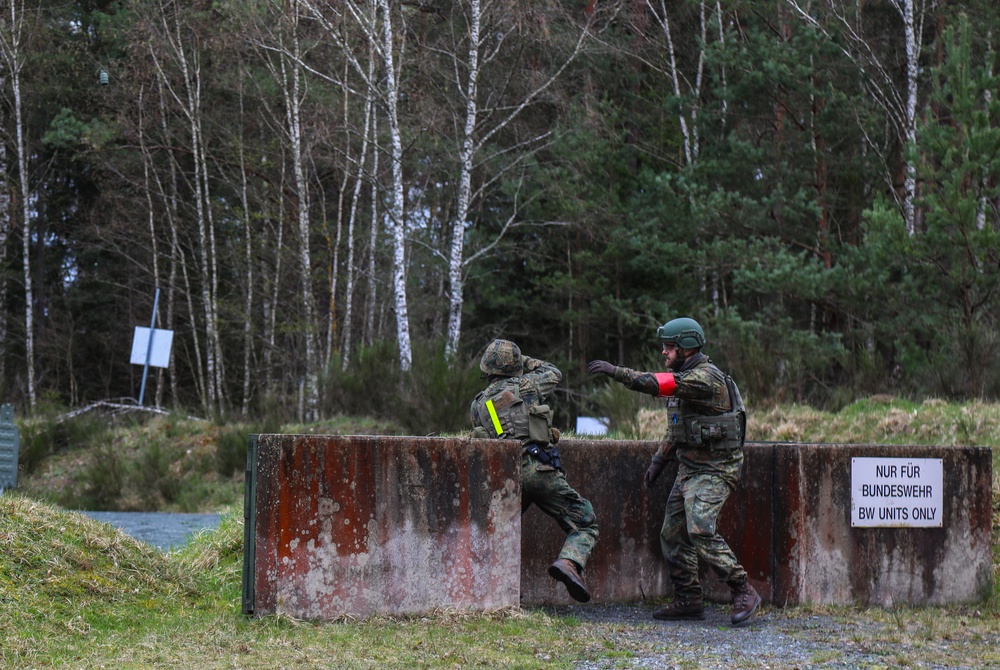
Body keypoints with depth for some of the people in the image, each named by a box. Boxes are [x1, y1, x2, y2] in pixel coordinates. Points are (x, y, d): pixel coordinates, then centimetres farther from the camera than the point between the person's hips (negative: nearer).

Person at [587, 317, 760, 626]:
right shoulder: (683, 378, 14)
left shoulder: (706, 377, -18)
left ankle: (743, 592, -16)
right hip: (688, 469, 10)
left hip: (714, 470, -10)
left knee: (700, 531, -22)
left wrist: (616, 372, -27)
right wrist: (659, 460, 17)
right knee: (673, 534, 7)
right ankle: (688, 601, 15)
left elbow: (660, 384, -30)